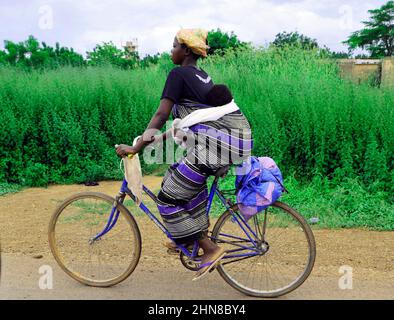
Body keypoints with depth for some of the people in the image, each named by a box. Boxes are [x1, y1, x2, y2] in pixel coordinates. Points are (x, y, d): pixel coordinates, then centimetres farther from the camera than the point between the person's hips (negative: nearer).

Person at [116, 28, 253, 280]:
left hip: (214, 144, -10)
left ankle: (211, 249, 5)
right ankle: (201, 229, 31)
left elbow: (162, 114, -10)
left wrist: (136, 147, -8)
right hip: (236, 143, 10)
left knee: (168, 199, 1)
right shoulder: (202, 75, 23)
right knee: (190, 178, 32)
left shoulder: (178, 74, -3)